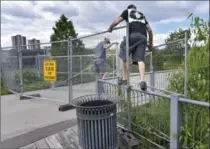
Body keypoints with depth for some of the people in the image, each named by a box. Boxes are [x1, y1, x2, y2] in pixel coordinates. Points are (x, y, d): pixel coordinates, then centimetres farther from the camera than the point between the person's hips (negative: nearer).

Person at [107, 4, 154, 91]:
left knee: (123, 57, 8)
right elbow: (150, 30, 27)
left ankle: (125, 79, 4)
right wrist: (151, 44, 33)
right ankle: (142, 80, -22)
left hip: (132, 35, -3)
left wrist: (110, 28, 30)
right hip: (143, 37, 4)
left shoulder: (127, 11, 25)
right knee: (140, 59, -5)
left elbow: (117, 21, 11)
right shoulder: (142, 15, 35)